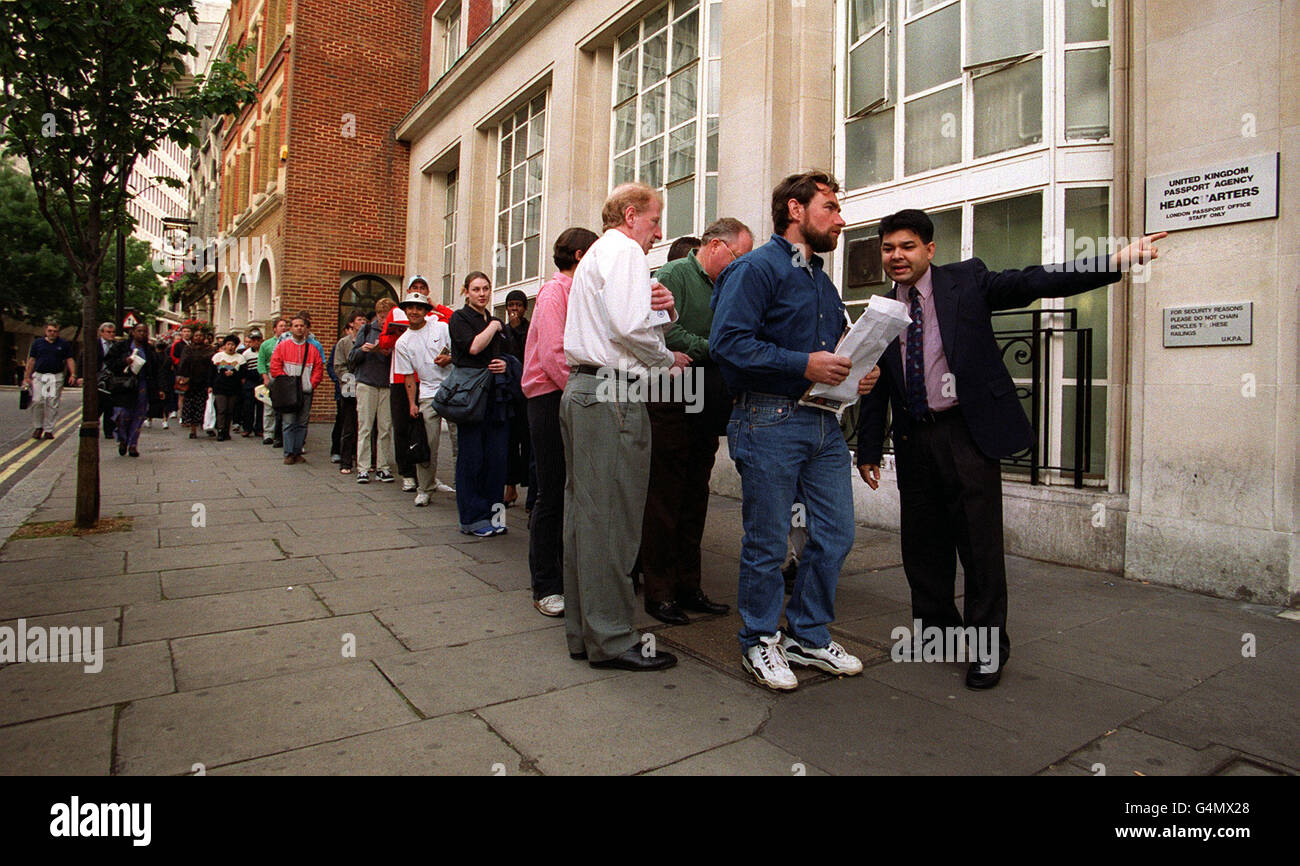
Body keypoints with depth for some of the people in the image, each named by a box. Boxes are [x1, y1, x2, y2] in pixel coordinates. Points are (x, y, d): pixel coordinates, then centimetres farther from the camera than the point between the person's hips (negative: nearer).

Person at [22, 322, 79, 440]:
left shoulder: (64, 344, 8)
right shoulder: (37, 343, 9)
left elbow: (69, 360, 7)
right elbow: (31, 360, 11)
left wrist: (73, 375, -6)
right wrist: (27, 377, 7)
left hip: (56, 377, -1)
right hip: (39, 376, 1)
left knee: (52, 404, 0)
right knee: (37, 401, -6)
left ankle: (49, 430, 6)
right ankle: (38, 427, 11)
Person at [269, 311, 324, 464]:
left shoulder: (312, 348, 12)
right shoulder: (282, 345, 5)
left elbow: (319, 368, 11)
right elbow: (275, 367, 0)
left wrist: (312, 383, -2)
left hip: (306, 392, 2)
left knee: (302, 423, 4)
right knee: (289, 423, -5)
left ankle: (298, 452, 12)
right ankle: (289, 454, 0)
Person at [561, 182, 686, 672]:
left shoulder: (595, 255, 29)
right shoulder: (623, 250, -3)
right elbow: (629, 327, -17)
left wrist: (656, 308, 7)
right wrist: (668, 359, -1)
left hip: (581, 390, 10)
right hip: (611, 393, -10)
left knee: (585, 512, 10)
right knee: (612, 517, -8)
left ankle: (582, 632, 17)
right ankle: (611, 640, 0)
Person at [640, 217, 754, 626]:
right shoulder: (673, 275, -3)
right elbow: (666, 333, -18)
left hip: (707, 409, 8)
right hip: (671, 406, -8)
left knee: (694, 500, 11)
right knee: (664, 501, -2)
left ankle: (688, 587, 21)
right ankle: (659, 592, 8)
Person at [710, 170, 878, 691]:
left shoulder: (821, 279, 22)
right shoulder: (757, 268, -6)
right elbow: (727, 342, -18)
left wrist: (854, 374, 6)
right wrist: (804, 364, -21)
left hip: (824, 423, 8)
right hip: (770, 422, -8)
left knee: (835, 534, 10)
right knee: (767, 543, 2)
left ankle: (808, 635, 28)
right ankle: (760, 641, 22)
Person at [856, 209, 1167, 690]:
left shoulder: (967, 280, 3)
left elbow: (1035, 282, -7)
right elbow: (875, 389, 10)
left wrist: (1114, 262, -19)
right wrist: (869, 449, 9)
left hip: (968, 432, -3)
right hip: (913, 440, 4)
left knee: (980, 541, -1)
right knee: (922, 542, 11)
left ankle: (987, 646, 17)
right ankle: (938, 628, 31)